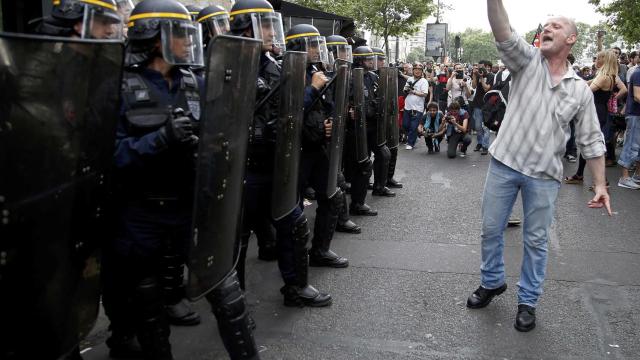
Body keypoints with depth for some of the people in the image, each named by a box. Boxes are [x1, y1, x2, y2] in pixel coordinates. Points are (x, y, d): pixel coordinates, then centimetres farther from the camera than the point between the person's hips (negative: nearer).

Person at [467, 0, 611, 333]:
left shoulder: (581, 90, 3)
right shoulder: (528, 61, 0)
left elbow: (591, 140, 4)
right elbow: (503, 33, -20)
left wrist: (600, 184, -2)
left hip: (544, 175, 0)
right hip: (504, 163, 0)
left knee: (536, 240, 8)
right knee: (491, 229, 11)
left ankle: (528, 301, 24)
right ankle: (492, 282, 34)